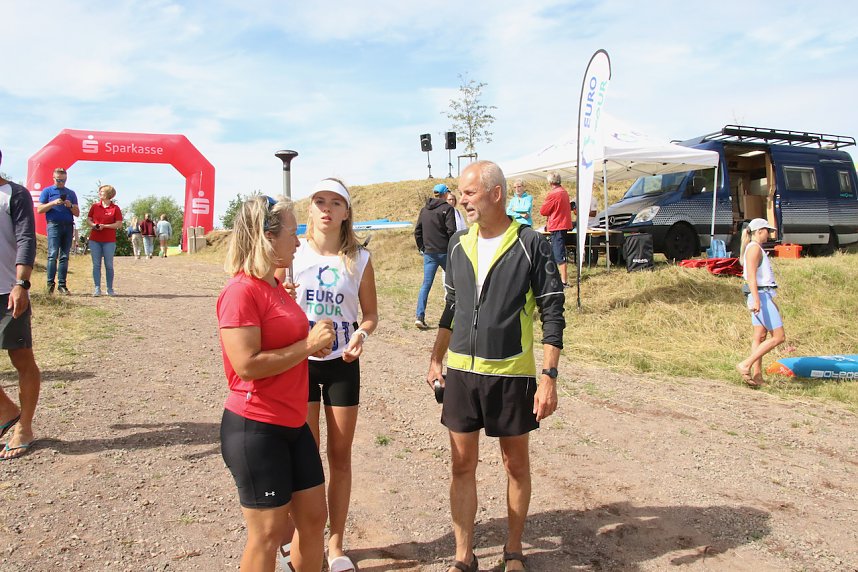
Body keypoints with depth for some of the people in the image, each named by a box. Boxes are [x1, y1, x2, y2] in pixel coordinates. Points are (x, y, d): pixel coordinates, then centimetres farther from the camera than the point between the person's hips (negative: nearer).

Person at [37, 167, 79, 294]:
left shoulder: (71, 193, 19)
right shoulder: (47, 191, 12)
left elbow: (77, 213, 17)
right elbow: (40, 209, 4)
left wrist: (70, 206, -3)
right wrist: (53, 203, -9)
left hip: (68, 226, 3)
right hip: (54, 225, -3)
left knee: (64, 256, 2)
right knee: (53, 254, -12)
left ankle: (62, 284, 2)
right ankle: (50, 284, -12)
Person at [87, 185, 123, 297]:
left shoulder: (115, 208, -2)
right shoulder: (95, 206, 7)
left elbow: (119, 224, -4)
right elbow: (89, 218, 16)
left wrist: (105, 226, -14)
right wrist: (93, 224, -5)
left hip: (109, 241, -2)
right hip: (94, 240, 2)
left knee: (109, 265, 3)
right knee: (96, 265, 2)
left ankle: (110, 289, 11)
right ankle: (97, 288, 6)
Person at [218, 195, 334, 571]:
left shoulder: (274, 286, 10)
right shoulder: (241, 290, -17)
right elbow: (247, 365, -25)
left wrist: (312, 343, 4)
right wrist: (308, 345, -18)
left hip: (292, 424, 9)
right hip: (255, 429, -9)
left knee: (314, 517, 15)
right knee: (269, 532, 5)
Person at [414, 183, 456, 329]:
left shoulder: (424, 210, 10)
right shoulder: (447, 209, -7)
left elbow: (417, 232, 12)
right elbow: (451, 231, -14)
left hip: (429, 253, 4)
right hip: (444, 251, -4)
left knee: (426, 284, 4)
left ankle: (420, 316, -6)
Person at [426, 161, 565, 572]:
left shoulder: (531, 245, -9)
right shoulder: (458, 244, 5)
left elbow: (552, 314, -9)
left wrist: (549, 376, -14)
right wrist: (436, 359, 14)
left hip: (512, 375, -4)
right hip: (461, 373, 4)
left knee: (516, 465, 12)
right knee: (462, 466, 9)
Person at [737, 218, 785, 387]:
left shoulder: (756, 249, 21)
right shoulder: (754, 247, -10)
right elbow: (751, 276, -20)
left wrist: (771, 302, 28)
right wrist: (756, 300, -28)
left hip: (763, 297, 10)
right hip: (761, 295, -10)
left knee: (759, 337, 7)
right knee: (779, 337, -8)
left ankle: (757, 376, 8)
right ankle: (746, 364, -11)